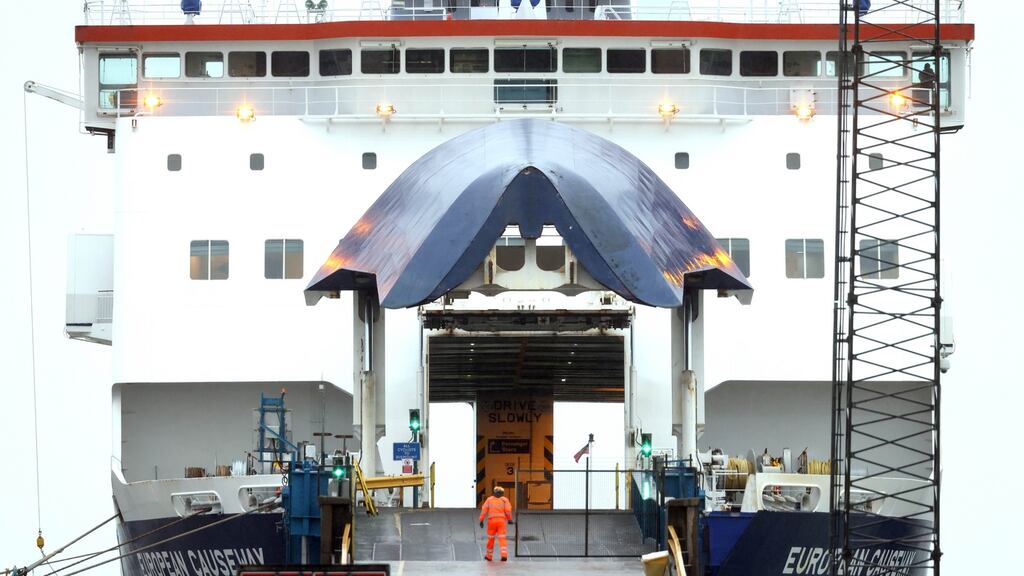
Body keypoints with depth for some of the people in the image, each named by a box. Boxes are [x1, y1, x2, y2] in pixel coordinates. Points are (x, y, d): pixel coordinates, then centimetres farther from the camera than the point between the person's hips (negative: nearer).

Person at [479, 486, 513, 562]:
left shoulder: (489, 499, 12)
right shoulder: (504, 500, 9)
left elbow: (484, 509, 0)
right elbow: (508, 510, -6)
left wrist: (481, 520, -2)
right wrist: (509, 519, 8)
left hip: (491, 520, 1)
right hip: (501, 520, -1)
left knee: (490, 538, 14)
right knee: (502, 539, -4)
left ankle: (489, 556, 23)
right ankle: (504, 555, -20)